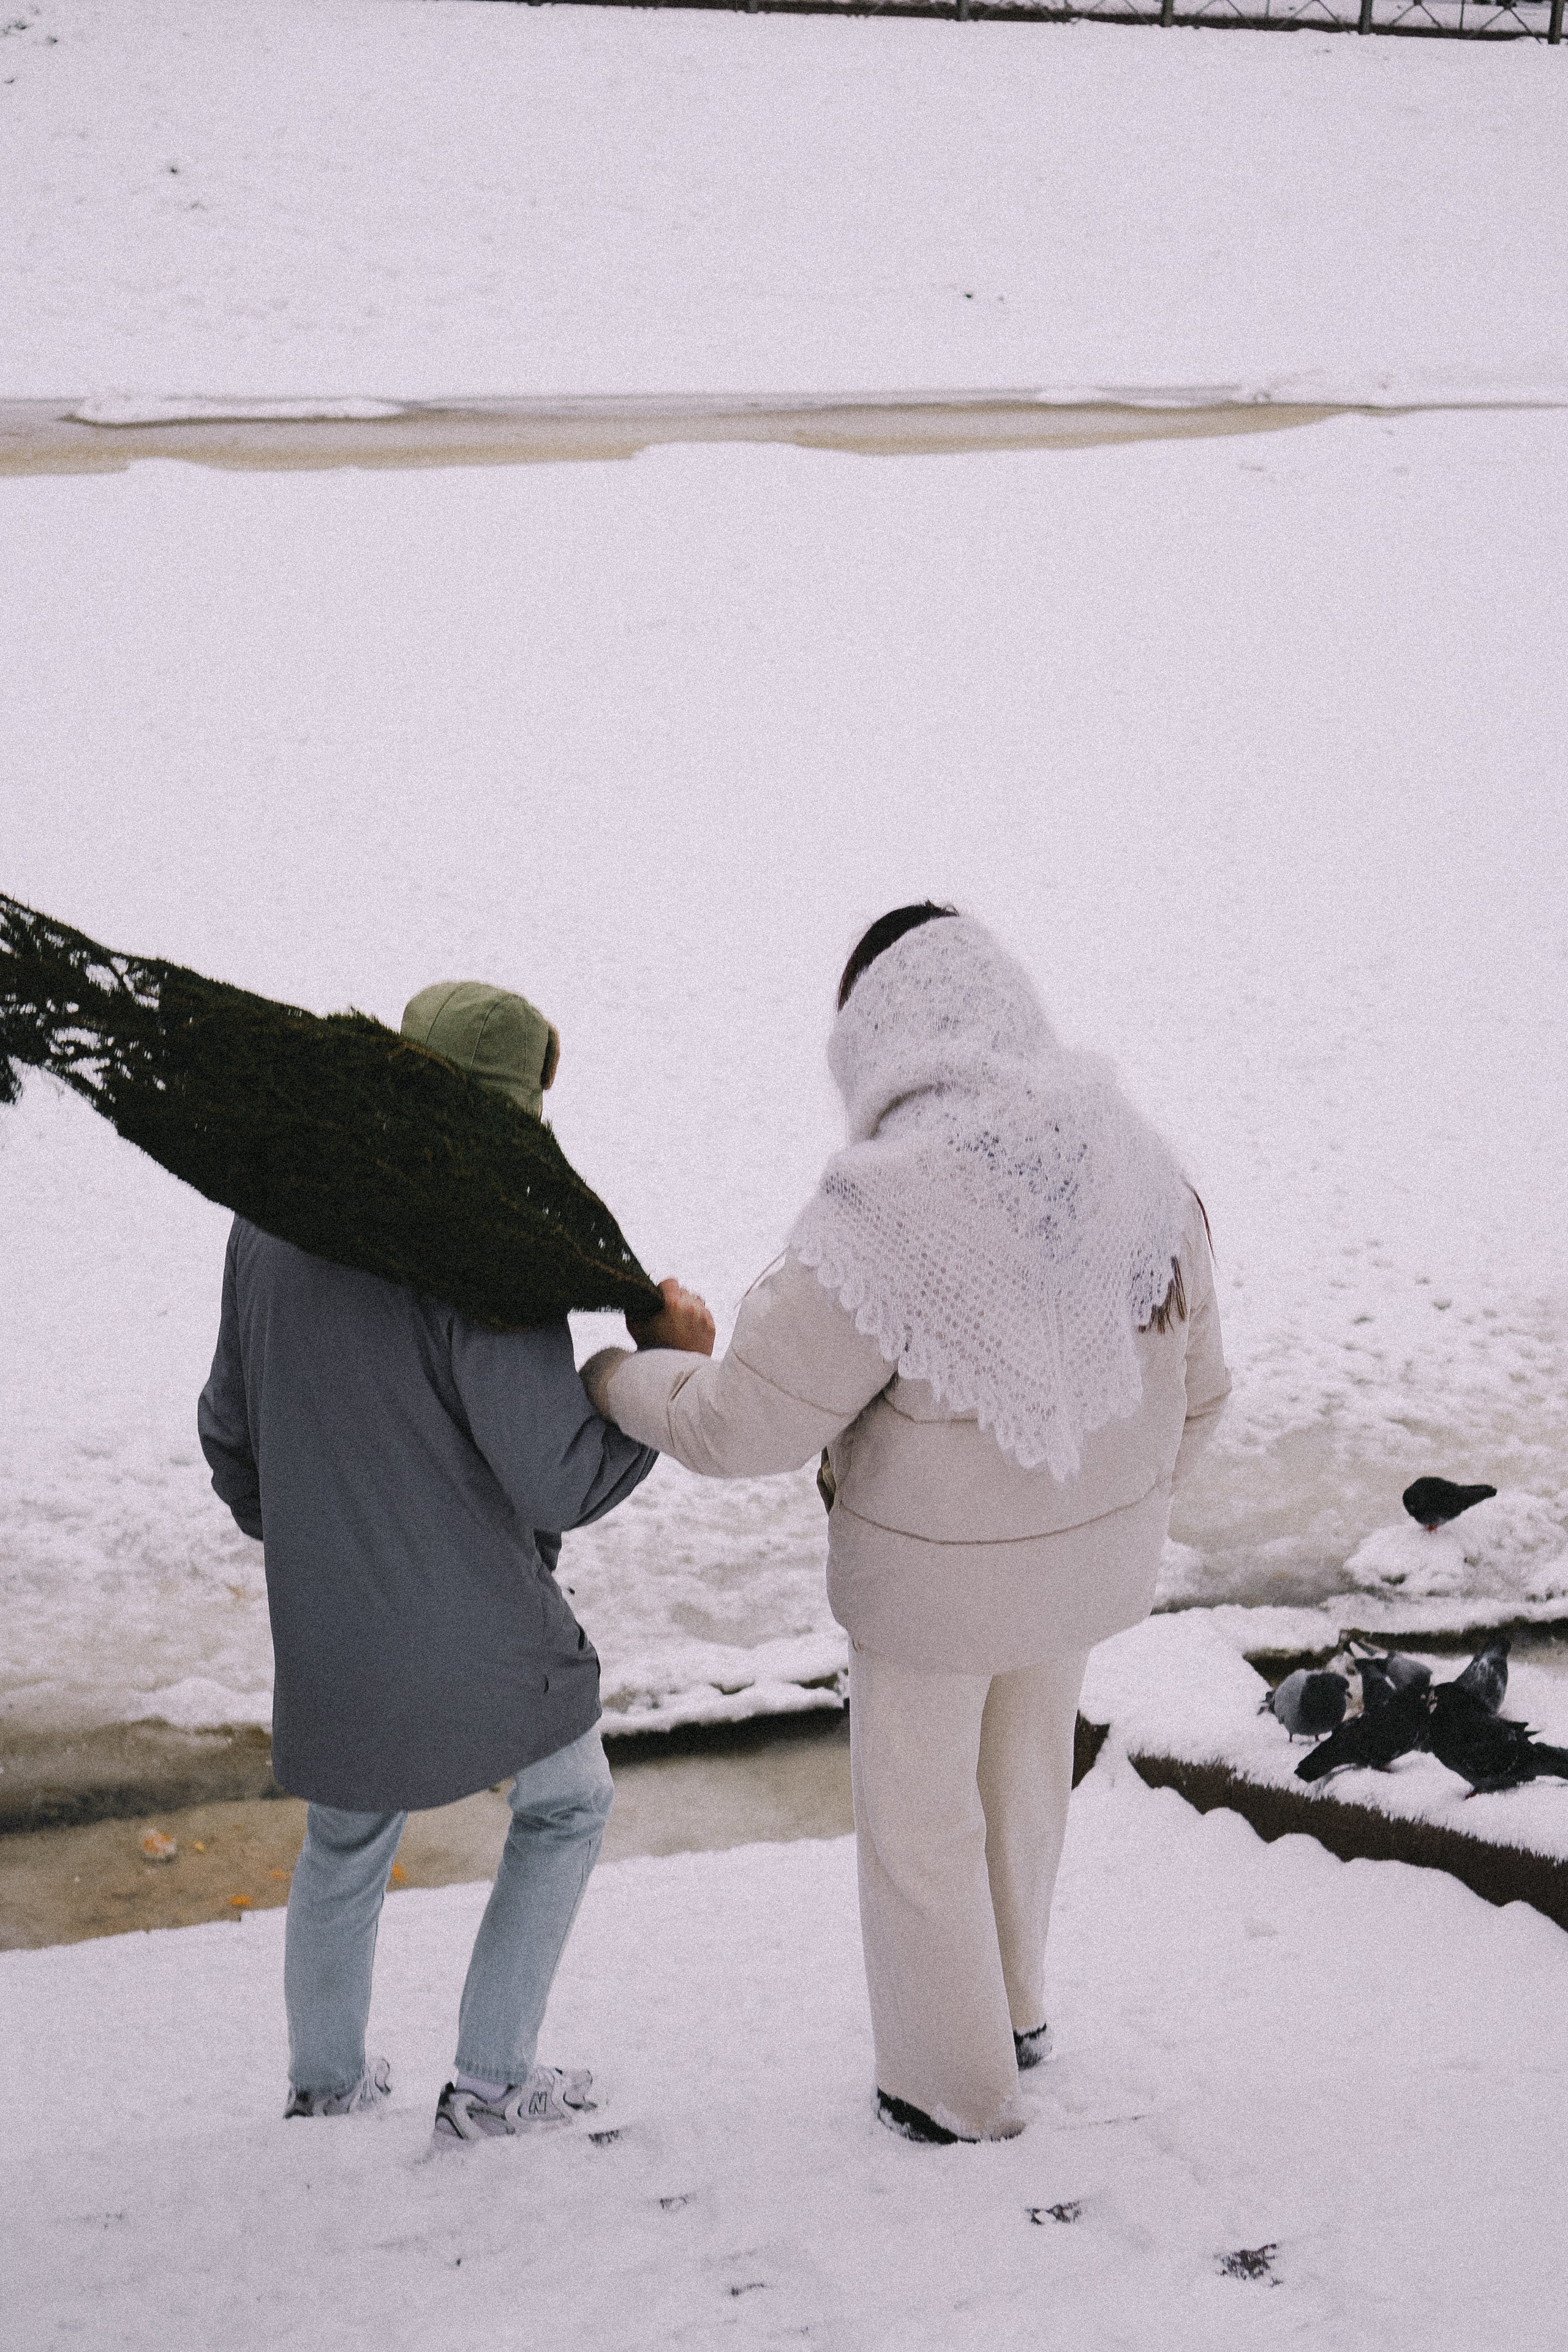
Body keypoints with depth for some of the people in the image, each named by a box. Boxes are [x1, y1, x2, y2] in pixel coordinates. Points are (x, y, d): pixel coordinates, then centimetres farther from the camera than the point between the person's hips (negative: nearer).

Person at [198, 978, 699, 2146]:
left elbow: (232, 1427, 10)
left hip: (328, 1631, 6)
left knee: (347, 1842, 27)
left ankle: (326, 2082, 42)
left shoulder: (270, 1219, -2)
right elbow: (560, 1481, -22)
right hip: (477, 1628, -5)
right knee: (566, 1805, 22)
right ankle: (490, 2083, 25)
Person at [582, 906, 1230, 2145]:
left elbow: (741, 1425, -23)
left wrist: (612, 1373, -4)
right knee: (1026, 1773, 28)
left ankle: (957, 2091, 36)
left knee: (921, 1820, 18)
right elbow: (1195, 1387, 0)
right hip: (1092, 1557, 6)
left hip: (937, 1577, -6)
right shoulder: (1142, 1172, -12)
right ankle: (1014, 2009, 51)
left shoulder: (882, 1220, -30)